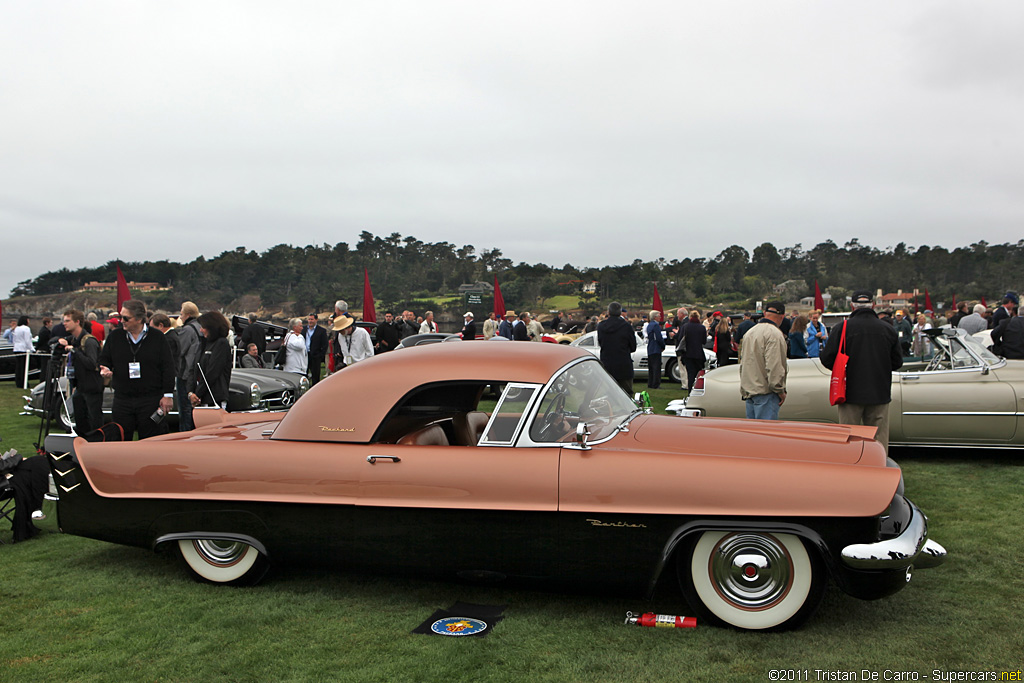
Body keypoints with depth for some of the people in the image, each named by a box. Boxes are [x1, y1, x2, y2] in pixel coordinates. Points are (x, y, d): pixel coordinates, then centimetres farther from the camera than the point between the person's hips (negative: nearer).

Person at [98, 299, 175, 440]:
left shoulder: (157, 337, -2)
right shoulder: (114, 336, 6)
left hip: (151, 400, -3)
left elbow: (168, 367, -2)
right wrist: (105, 369, -8)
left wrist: (168, 394, -6)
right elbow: (104, 358, 17)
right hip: (122, 400, 3)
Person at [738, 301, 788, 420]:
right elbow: (774, 367, -20)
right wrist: (780, 390, -12)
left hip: (748, 391, 9)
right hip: (765, 392, -9)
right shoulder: (774, 334, -14)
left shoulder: (750, 332, 15)